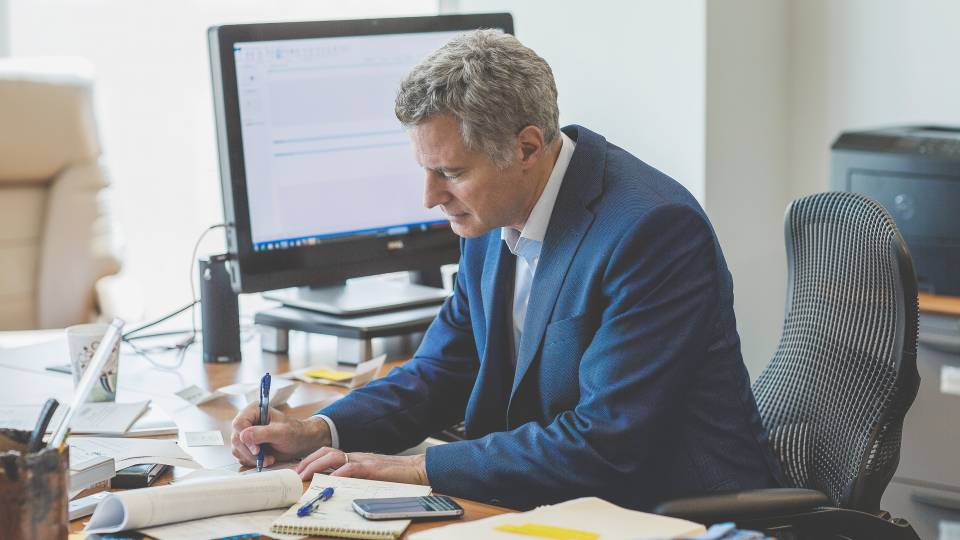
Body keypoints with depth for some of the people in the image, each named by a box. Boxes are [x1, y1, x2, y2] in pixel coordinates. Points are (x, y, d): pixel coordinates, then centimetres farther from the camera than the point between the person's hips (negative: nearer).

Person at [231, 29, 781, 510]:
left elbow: (606, 443, -25)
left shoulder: (653, 228, -23)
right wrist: (317, 432, -3)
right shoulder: (493, 217, 2)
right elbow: (444, 371, 13)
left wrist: (419, 467, -22)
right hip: (558, 501, 7)